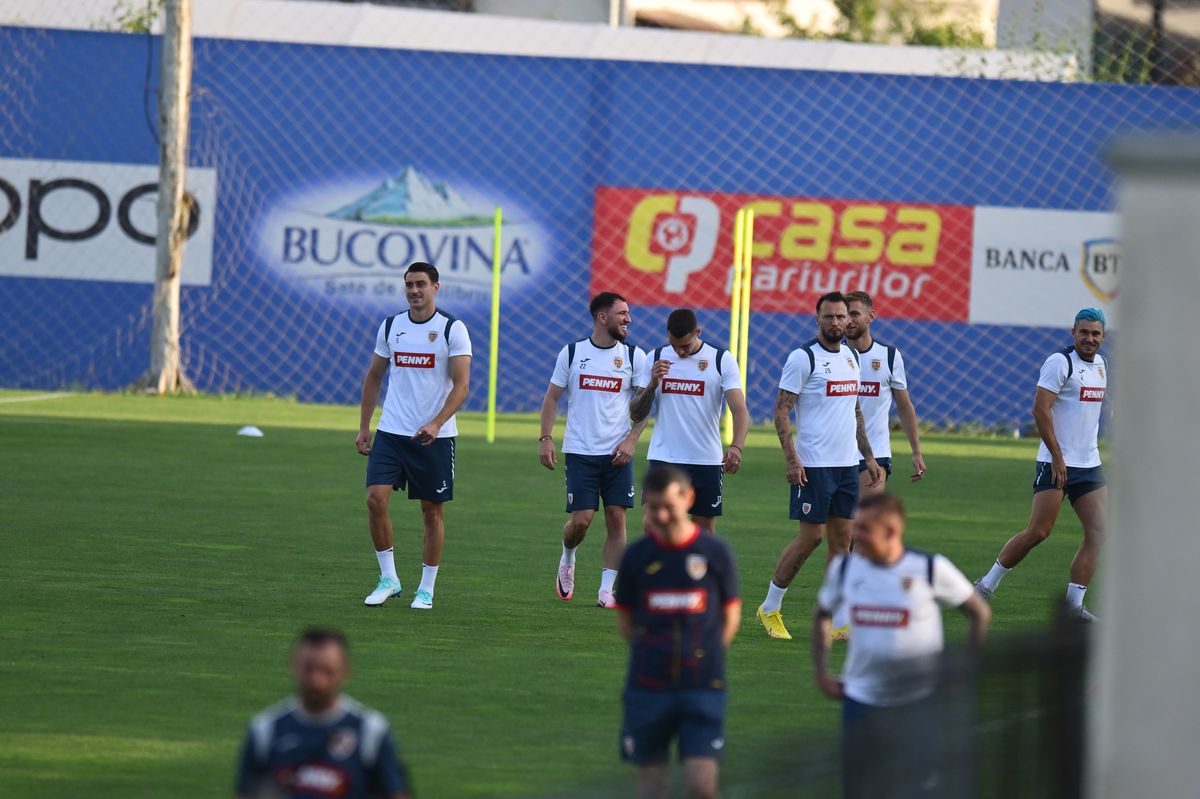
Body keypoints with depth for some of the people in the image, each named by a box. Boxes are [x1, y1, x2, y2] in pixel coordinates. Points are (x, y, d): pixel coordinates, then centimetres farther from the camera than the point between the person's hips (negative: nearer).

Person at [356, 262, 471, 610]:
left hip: (435, 437, -3)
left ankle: (426, 590, 15)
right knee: (375, 498, -12)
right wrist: (363, 427, 11)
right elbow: (374, 377, 16)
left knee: (432, 512, 4)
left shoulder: (452, 329, -6)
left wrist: (436, 424, -23)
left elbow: (461, 385, -10)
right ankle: (388, 578, 1)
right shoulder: (390, 326, 7)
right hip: (391, 433, 3)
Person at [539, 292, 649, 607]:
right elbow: (552, 397, 7)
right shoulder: (572, 353, 2)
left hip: (617, 453, 1)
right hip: (580, 451, -1)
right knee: (581, 519, -7)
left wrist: (631, 440, -8)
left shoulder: (634, 356, 3)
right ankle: (567, 560, 26)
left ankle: (607, 590, 2)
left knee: (616, 518, -4)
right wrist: (545, 439, -3)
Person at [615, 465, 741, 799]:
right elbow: (625, 620, 11)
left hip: (703, 687, -1)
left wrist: (705, 657, 3)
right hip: (648, 686, 1)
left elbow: (731, 616, 8)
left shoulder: (715, 552, -2)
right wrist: (652, 655, 3)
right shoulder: (636, 555, 1)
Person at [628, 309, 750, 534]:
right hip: (663, 458, 1)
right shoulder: (656, 359, 5)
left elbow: (739, 410, -12)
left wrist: (736, 447, -29)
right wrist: (652, 385, -12)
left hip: (707, 462, -1)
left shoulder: (722, 360, -2)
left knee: (704, 531, 6)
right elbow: (636, 415, 6)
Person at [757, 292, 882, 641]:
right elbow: (781, 409, -11)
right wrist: (791, 458, -19)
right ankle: (770, 608, 7)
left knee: (842, 538, 5)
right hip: (814, 464, -7)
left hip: (847, 464, 7)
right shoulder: (803, 358, -9)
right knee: (810, 536, -7)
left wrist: (869, 458, 19)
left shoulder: (852, 357, 14)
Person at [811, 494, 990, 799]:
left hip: (922, 704, -3)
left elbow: (979, 614, 1)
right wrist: (821, 672, 8)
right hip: (862, 701, 3)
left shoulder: (930, 569, -10)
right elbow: (822, 616, 17)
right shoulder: (844, 567, 0)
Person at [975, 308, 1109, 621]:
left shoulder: (1099, 364, 14)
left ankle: (1074, 602, -4)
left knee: (1099, 531, -5)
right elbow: (1040, 409, -16)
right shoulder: (1060, 362, -10)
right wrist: (1057, 457, -19)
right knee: (1037, 532, -8)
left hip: (1090, 465, 7)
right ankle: (987, 584, 7)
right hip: (1056, 463, -7)